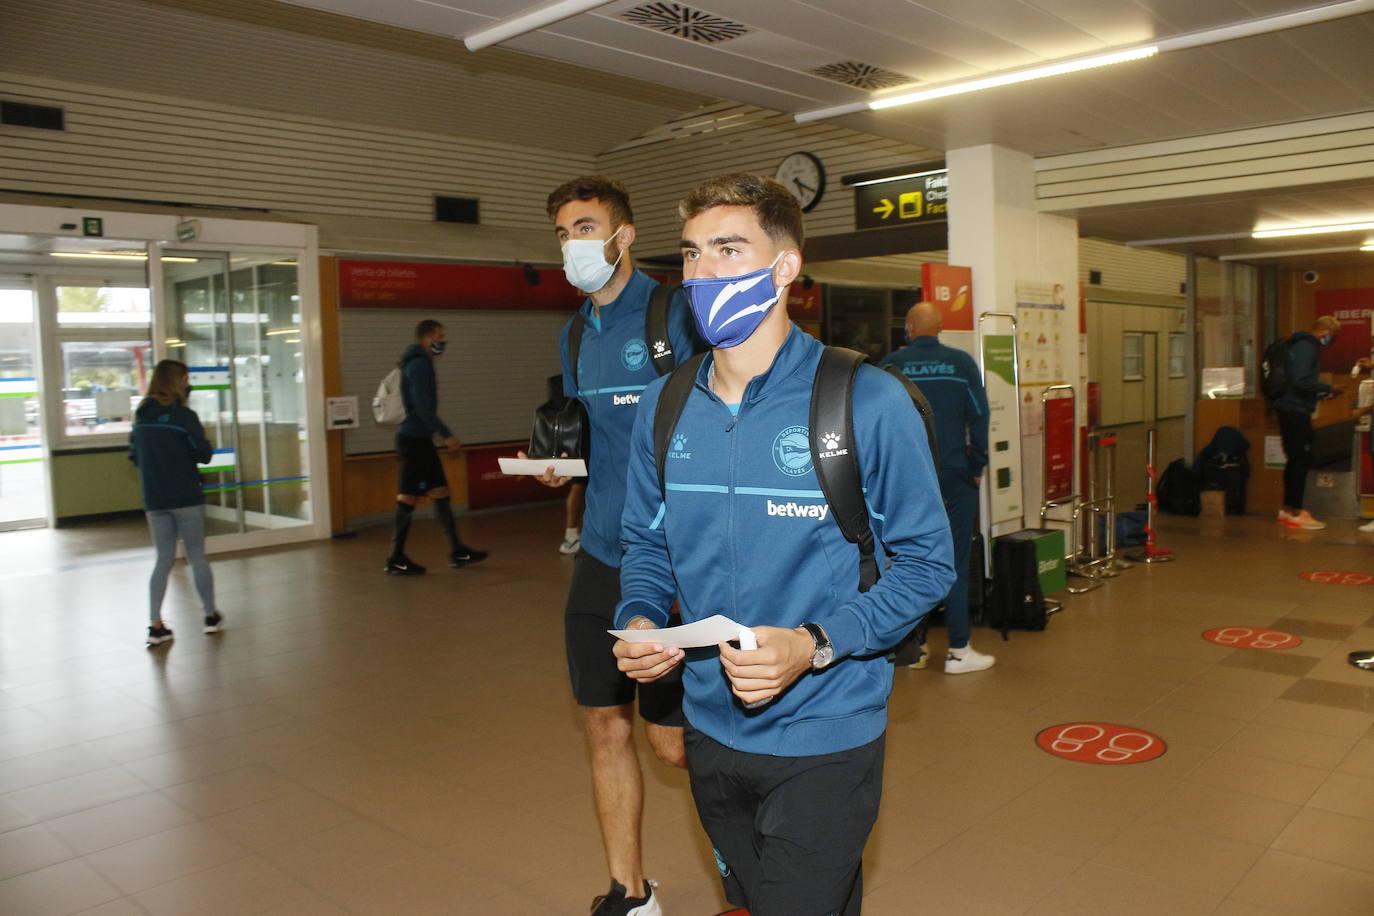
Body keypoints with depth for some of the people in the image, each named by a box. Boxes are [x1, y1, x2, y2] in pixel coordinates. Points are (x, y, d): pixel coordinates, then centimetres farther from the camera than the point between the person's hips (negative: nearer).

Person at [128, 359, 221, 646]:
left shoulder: (141, 417, 5)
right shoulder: (184, 415, -12)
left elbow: (134, 456, 11)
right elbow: (203, 454, -12)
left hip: (154, 501, 5)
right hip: (186, 498, -5)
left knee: (164, 560, 12)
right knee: (197, 557, 8)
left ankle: (155, 625, 6)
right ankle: (211, 615, 19)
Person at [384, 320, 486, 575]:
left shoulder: (418, 363, 18)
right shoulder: (420, 365, -13)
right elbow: (423, 407, -21)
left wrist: (444, 435, 23)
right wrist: (447, 435, -20)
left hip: (419, 439, 10)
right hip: (414, 439, -10)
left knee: (440, 491, 9)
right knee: (408, 497, -4)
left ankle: (457, 552, 12)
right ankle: (396, 559, 3)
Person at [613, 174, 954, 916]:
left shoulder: (866, 402, -15)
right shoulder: (664, 407, 0)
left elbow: (926, 561, -11)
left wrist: (815, 646, -24)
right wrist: (639, 619, -10)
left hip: (823, 741, -5)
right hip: (711, 731, 5)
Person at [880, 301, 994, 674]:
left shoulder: (890, 365, -1)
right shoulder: (962, 363, -2)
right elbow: (979, 417, -3)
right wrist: (976, 467, 5)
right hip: (954, 477, -1)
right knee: (954, 561, 4)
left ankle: (915, 646, 16)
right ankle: (958, 650, 7)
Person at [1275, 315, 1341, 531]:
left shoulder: (1303, 345, 18)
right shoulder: (1306, 347, -14)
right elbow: (1301, 381, -24)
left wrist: (1322, 392, 16)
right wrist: (1328, 389, -13)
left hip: (1290, 410, 10)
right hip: (1296, 411, -10)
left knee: (1296, 461, 15)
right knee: (1301, 461, -6)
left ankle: (1288, 509, 21)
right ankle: (1294, 513, -2)